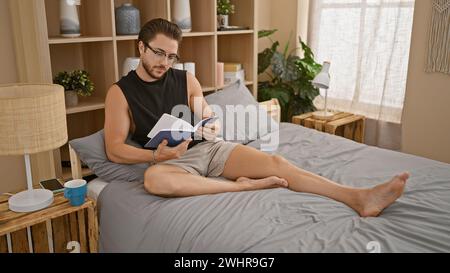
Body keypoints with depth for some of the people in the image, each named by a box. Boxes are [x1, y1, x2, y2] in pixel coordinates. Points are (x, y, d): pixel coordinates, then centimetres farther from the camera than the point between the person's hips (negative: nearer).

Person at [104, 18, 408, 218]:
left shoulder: (186, 80, 9)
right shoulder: (120, 92, 0)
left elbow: (209, 119, 14)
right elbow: (114, 149, -4)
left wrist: (212, 126, -13)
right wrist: (156, 156, -20)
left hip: (209, 146, 3)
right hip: (175, 160, -3)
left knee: (275, 162, -19)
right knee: (153, 178, -41)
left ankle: (361, 199, -27)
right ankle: (241, 185, -26)